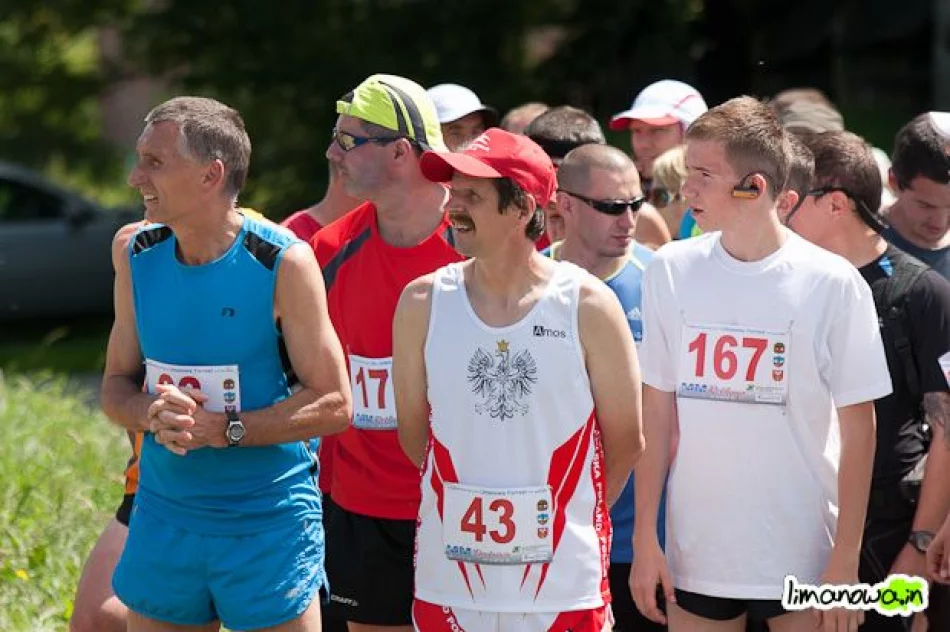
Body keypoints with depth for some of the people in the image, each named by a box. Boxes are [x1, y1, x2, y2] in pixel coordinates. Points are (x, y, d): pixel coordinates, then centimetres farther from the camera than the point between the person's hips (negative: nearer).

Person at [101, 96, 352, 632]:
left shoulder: (283, 264, -12)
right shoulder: (139, 258, 4)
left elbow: (334, 405, -12)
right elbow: (117, 385, 10)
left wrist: (222, 428, -21)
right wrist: (153, 413, -13)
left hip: (270, 524, -5)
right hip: (163, 517, 5)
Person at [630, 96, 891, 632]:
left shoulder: (833, 284, -7)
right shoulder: (672, 271, 1)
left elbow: (858, 426, -3)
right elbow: (657, 411, 5)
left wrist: (846, 559, -7)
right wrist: (645, 538, 1)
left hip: (805, 561, -2)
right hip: (695, 558, 2)